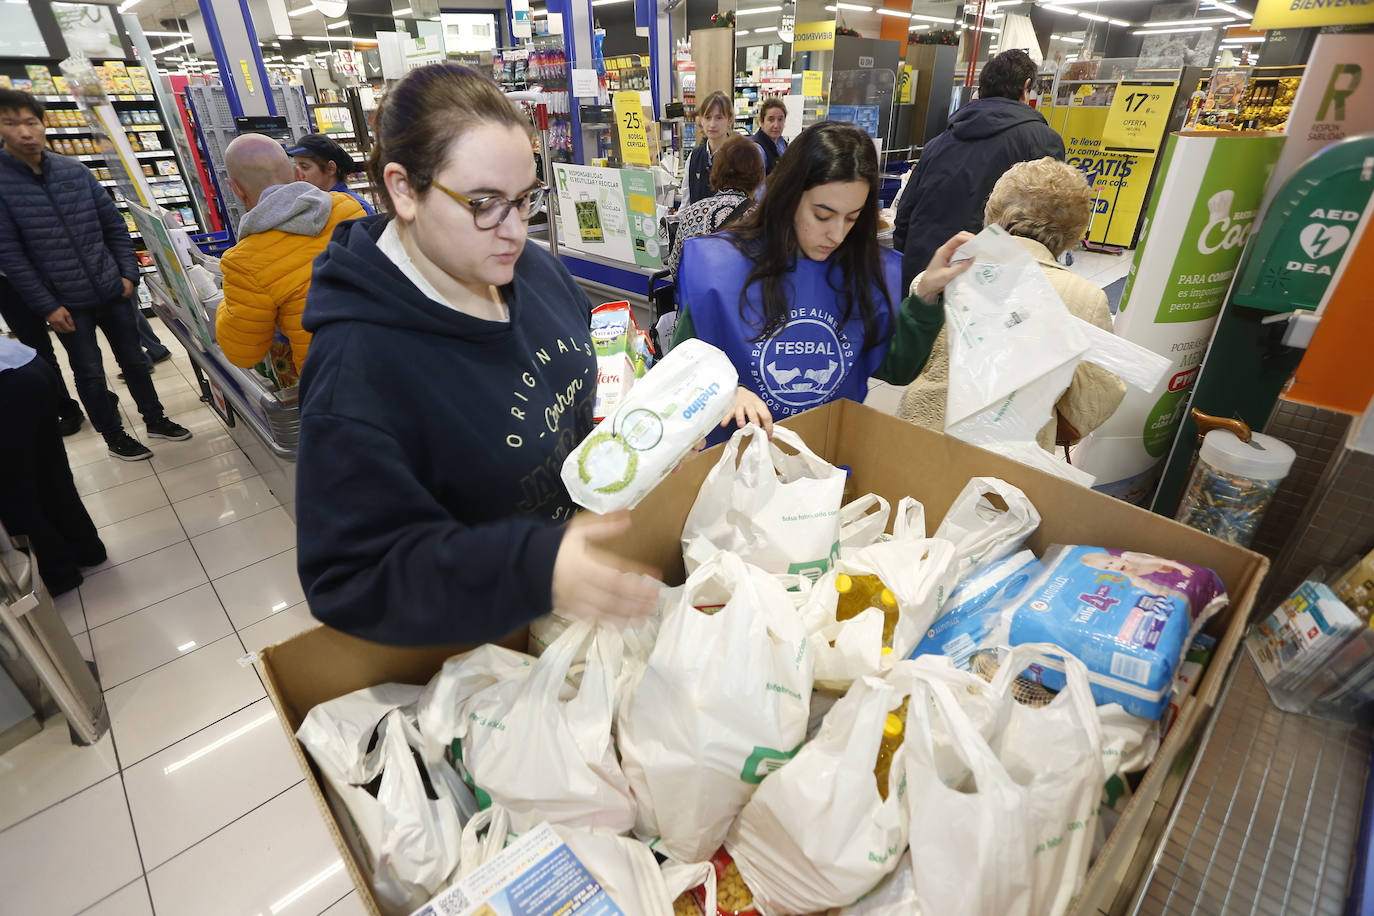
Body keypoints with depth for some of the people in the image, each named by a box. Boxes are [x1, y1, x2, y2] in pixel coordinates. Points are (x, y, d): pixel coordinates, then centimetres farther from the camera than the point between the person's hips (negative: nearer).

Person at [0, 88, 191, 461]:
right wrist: (47, 306, -13)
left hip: (112, 291, 3)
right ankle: (115, 437, 24)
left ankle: (155, 420, 31)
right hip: (67, 303, -3)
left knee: (134, 360, 14)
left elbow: (114, 224, 7)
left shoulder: (74, 170, 1)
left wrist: (128, 273, -1)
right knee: (90, 375, 8)